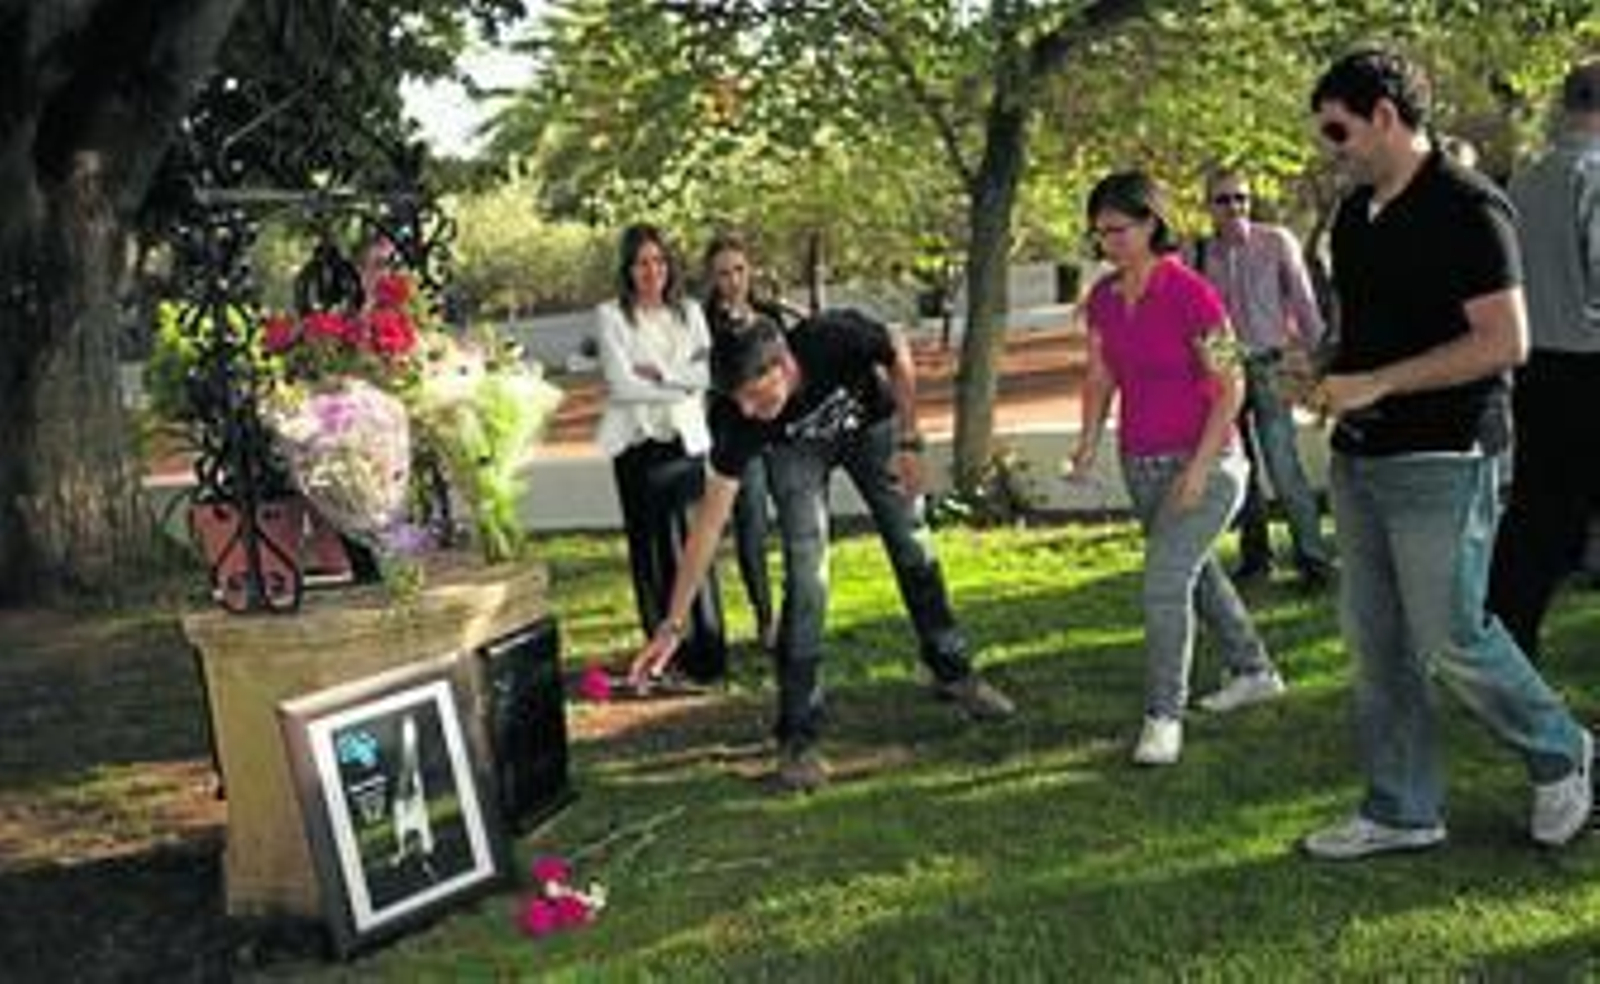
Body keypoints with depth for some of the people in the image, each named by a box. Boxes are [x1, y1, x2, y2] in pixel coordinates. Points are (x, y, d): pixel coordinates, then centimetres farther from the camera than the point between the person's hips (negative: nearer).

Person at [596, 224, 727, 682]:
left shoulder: (689, 312, 12)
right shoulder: (612, 315, 1)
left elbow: (707, 373, 1)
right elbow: (620, 383, -8)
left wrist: (658, 374, -11)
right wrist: (681, 384, -5)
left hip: (684, 438, 1)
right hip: (635, 442, -1)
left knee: (690, 542, -6)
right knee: (647, 546, 2)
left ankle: (706, 652, -3)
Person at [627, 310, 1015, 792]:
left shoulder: (835, 339, -42)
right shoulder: (737, 416, -37)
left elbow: (899, 356, -17)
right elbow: (711, 518, -33)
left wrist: (909, 442, -15)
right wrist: (673, 624, -35)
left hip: (870, 427, 1)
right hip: (796, 450, -1)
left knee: (915, 552, 8)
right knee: (807, 579, -16)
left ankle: (953, 672, 32)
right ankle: (797, 738, -8)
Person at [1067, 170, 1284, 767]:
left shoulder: (1191, 294, -18)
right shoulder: (1103, 298, 1)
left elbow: (1230, 386, -15)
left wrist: (1200, 467, -19)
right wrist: (1089, 444, -3)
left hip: (1204, 461, -7)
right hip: (1141, 464, 7)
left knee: (1164, 580, -15)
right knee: (1194, 569, 20)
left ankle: (1163, 716, -4)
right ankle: (1255, 672, 39)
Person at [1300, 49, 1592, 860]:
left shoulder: (1466, 209, -13)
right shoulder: (1355, 214, 13)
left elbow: (1505, 341, -19)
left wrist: (1377, 384, -20)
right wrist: (1327, 373, 4)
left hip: (1440, 459, -8)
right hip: (1360, 457, 8)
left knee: (1450, 638, -3)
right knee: (1374, 640, 10)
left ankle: (1562, 759, 22)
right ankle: (1401, 810, 21)